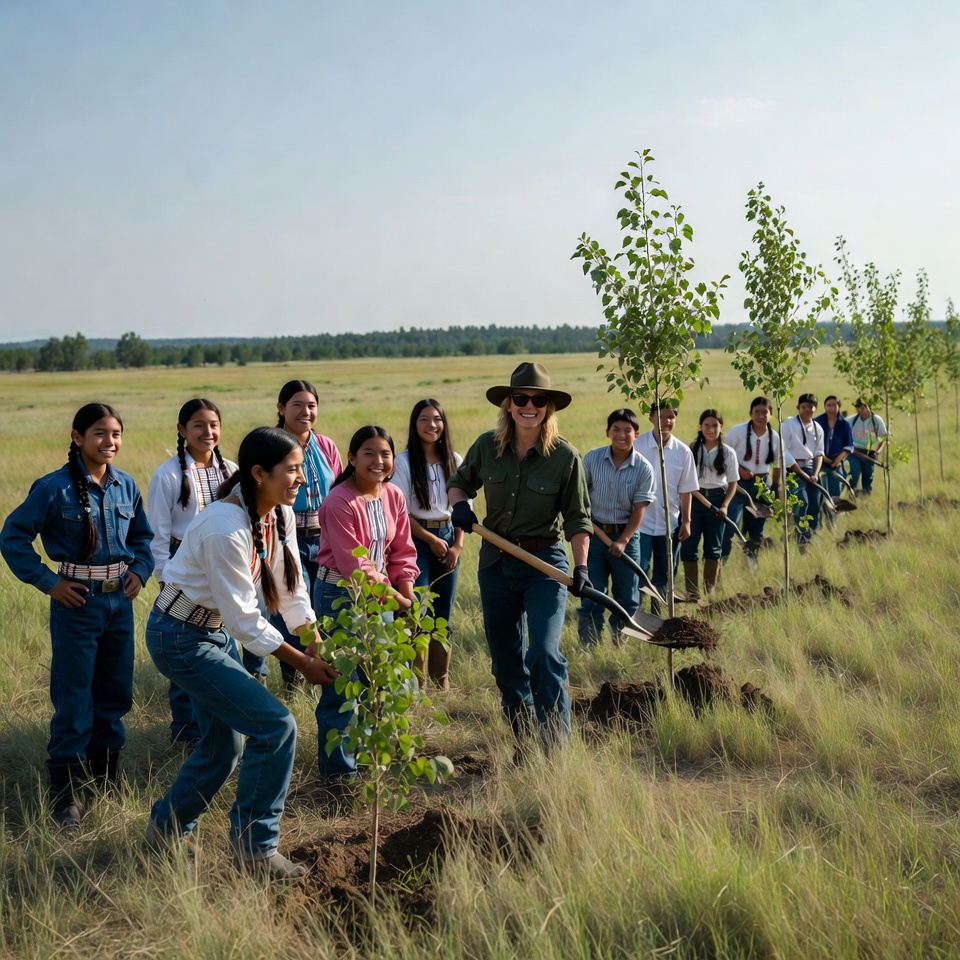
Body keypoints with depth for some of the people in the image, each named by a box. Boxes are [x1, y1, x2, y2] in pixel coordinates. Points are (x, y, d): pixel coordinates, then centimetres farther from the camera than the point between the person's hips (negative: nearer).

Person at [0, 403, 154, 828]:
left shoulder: (126, 486, 3)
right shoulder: (55, 488, -13)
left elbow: (143, 536, 17)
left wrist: (140, 571, 2)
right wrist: (48, 583, -12)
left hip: (120, 600, 5)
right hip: (78, 602, -5)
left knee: (115, 693, 14)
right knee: (74, 700, -1)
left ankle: (105, 774, 31)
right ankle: (63, 791, 10)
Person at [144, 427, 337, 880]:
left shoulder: (280, 515, -3)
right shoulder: (226, 529, -29)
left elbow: (291, 590, 2)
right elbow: (242, 616, -25)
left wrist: (318, 648, -7)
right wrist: (303, 664, -19)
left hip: (217, 632, 9)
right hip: (182, 638, -9)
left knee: (224, 743, 17)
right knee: (275, 726, -13)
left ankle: (166, 830, 38)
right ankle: (255, 847, 1)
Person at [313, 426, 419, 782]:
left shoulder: (394, 496, 3)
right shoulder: (340, 502, -19)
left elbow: (402, 550, 8)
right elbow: (353, 564, -20)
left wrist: (406, 591, -6)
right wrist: (392, 597, -17)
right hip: (340, 594, -7)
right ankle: (338, 768, 5)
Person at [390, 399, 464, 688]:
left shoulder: (454, 460, 4)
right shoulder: (404, 462, -7)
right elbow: (400, 512, -8)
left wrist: (458, 545, 0)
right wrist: (431, 540, -7)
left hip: (448, 537, 4)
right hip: (416, 540, -4)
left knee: (443, 616, 8)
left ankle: (442, 683, 17)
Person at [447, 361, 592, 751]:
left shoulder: (565, 456, -8)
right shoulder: (487, 446, -1)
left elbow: (577, 518, -3)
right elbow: (459, 482, 15)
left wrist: (581, 565, -13)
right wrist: (460, 503, -7)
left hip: (545, 564, -4)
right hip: (495, 562, 4)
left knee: (544, 654, -17)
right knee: (506, 661, 11)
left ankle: (557, 746, -10)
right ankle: (524, 744, 24)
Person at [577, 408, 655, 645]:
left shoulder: (643, 468, -7)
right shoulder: (592, 459, -6)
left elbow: (639, 509, -7)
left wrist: (623, 540, -14)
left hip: (626, 536, 1)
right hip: (594, 534, 0)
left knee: (627, 599, 9)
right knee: (591, 597, 1)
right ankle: (588, 648, 8)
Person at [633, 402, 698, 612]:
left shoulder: (683, 452, 1)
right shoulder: (637, 445, -7)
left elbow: (685, 490, 6)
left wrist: (686, 521, 3)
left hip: (670, 523, 3)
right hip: (640, 521, -3)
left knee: (664, 575, 12)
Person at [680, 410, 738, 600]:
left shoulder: (728, 452, 0)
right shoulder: (691, 449, 0)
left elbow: (732, 483, 4)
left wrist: (725, 505, -7)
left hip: (716, 500, 0)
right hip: (693, 499, 0)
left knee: (713, 546, 8)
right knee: (688, 546, -4)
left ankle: (709, 591, 18)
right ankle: (692, 591, 2)